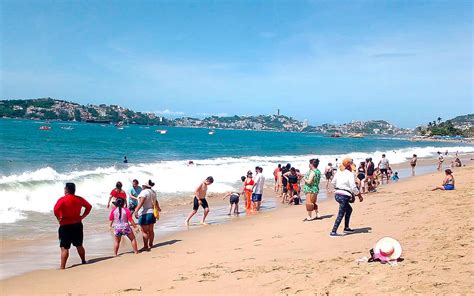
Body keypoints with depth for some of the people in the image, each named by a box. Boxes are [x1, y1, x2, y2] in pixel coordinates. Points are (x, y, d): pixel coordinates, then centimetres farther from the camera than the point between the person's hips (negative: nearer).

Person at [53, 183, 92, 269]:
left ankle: (62, 267, -4)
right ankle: (84, 262, 34)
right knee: (79, 246, 21)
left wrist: (59, 218, -10)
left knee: (64, 248, -3)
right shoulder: (79, 199, 4)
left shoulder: (62, 199, -12)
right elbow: (89, 206, 14)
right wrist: (83, 216, 13)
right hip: (77, 225, 5)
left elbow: (56, 209, -25)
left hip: (66, 226, -5)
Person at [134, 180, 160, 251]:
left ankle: (146, 246, -3)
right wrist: (158, 208, 45)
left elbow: (141, 202, -28)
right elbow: (156, 201, 26)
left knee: (144, 231, -4)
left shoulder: (144, 192, -15)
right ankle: (150, 244, 26)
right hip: (152, 213, 9)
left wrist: (136, 211, -37)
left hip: (144, 214, -9)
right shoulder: (153, 192, 11)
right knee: (150, 230, 16)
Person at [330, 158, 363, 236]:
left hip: (337, 194, 8)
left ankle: (346, 228, 29)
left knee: (349, 209, 25)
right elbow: (353, 187, -16)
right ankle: (333, 232, -5)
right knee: (341, 214, -3)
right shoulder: (350, 174, -12)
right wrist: (359, 195, -6)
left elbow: (333, 182, 18)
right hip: (344, 196, -8)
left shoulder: (338, 172, 9)